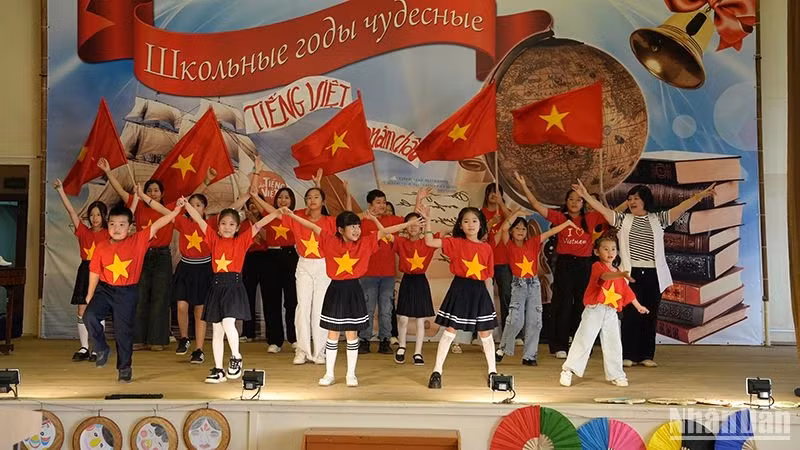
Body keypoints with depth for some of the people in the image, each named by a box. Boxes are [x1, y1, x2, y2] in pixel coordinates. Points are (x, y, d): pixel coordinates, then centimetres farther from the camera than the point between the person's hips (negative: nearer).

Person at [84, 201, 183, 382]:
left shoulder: (138, 241, -6)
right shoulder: (101, 246, 0)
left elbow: (156, 226, -14)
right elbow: (95, 271, 7)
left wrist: (175, 211, -23)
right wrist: (90, 295, 12)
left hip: (127, 293, -2)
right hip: (105, 289, 2)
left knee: (124, 331, 5)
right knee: (89, 316, -18)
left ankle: (125, 367, 22)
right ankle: (102, 349, 8)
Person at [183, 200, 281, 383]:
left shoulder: (242, 240, 4)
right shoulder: (214, 239, 10)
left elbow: (258, 225, -2)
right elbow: (199, 219, 8)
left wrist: (278, 212, -9)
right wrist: (186, 204, 2)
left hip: (234, 286, -3)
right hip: (217, 286, 3)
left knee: (228, 323, -20)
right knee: (217, 330, 7)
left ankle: (236, 357, 3)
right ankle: (218, 370, 15)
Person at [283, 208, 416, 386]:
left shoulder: (365, 243, -1)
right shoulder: (331, 242, -3)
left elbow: (384, 232, -4)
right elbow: (313, 227, -4)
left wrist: (409, 223, -9)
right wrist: (292, 215, -8)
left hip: (354, 292, 0)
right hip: (335, 291, 0)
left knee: (352, 334, 7)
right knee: (333, 335, 7)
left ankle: (351, 374, 17)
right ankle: (329, 374, 17)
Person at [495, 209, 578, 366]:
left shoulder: (533, 243, 6)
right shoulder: (510, 245, -3)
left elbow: (550, 232, 6)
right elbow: (504, 228, -18)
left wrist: (567, 223, 4)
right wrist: (516, 213, -11)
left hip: (534, 284, 4)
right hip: (518, 285, -4)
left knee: (534, 322, 2)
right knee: (516, 320, -15)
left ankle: (529, 355, 9)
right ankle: (502, 349, 4)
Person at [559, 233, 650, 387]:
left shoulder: (617, 273, 16)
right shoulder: (597, 266, -6)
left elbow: (626, 291, 25)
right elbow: (605, 276, -29)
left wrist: (638, 306, 28)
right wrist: (622, 274, -45)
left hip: (611, 313, 6)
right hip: (594, 310, -6)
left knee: (613, 344, 6)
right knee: (583, 341, -6)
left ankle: (616, 375, 18)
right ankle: (568, 370, 2)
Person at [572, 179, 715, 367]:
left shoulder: (658, 219, 8)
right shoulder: (623, 220, 7)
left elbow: (680, 208, 0)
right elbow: (602, 209, -2)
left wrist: (700, 195, -12)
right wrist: (585, 195, -13)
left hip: (653, 275, 1)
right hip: (631, 274, -1)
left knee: (650, 316, 6)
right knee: (630, 315, -2)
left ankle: (646, 355, 14)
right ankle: (628, 355, 6)